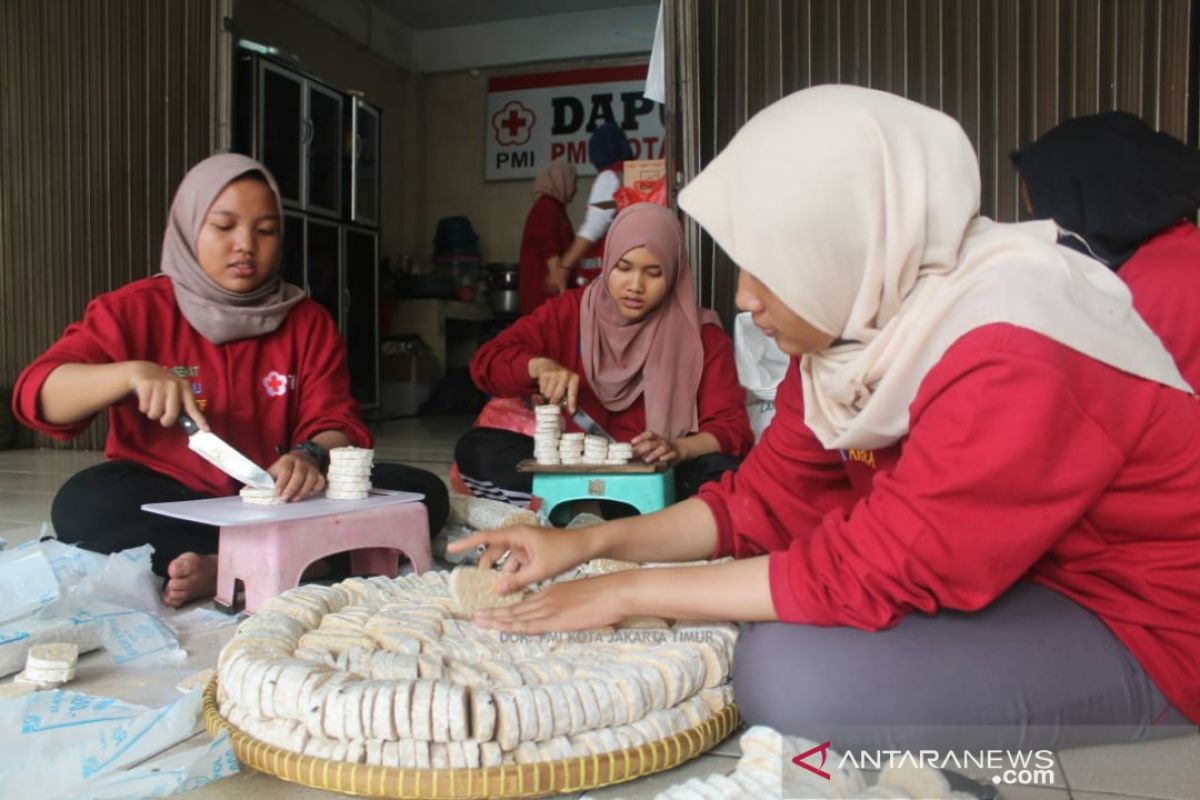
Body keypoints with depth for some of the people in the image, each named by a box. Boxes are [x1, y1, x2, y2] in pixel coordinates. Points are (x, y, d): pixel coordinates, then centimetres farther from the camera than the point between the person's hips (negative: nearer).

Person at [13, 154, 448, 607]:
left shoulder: (308, 322, 6)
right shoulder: (135, 310, 1)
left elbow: (338, 426, -3)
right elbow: (37, 395, -9)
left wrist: (310, 458, -27)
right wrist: (132, 373, -29)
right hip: (168, 507, -1)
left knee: (422, 493, -19)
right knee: (85, 504, -33)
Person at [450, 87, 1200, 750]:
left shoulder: (1014, 359, -31)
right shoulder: (864, 315, -5)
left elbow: (865, 576, -32)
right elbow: (766, 499, -1)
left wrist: (629, 592, -24)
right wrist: (589, 543, -10)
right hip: (989, 582, 7)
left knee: (796, 672, -26)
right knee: (738, 609, 0)